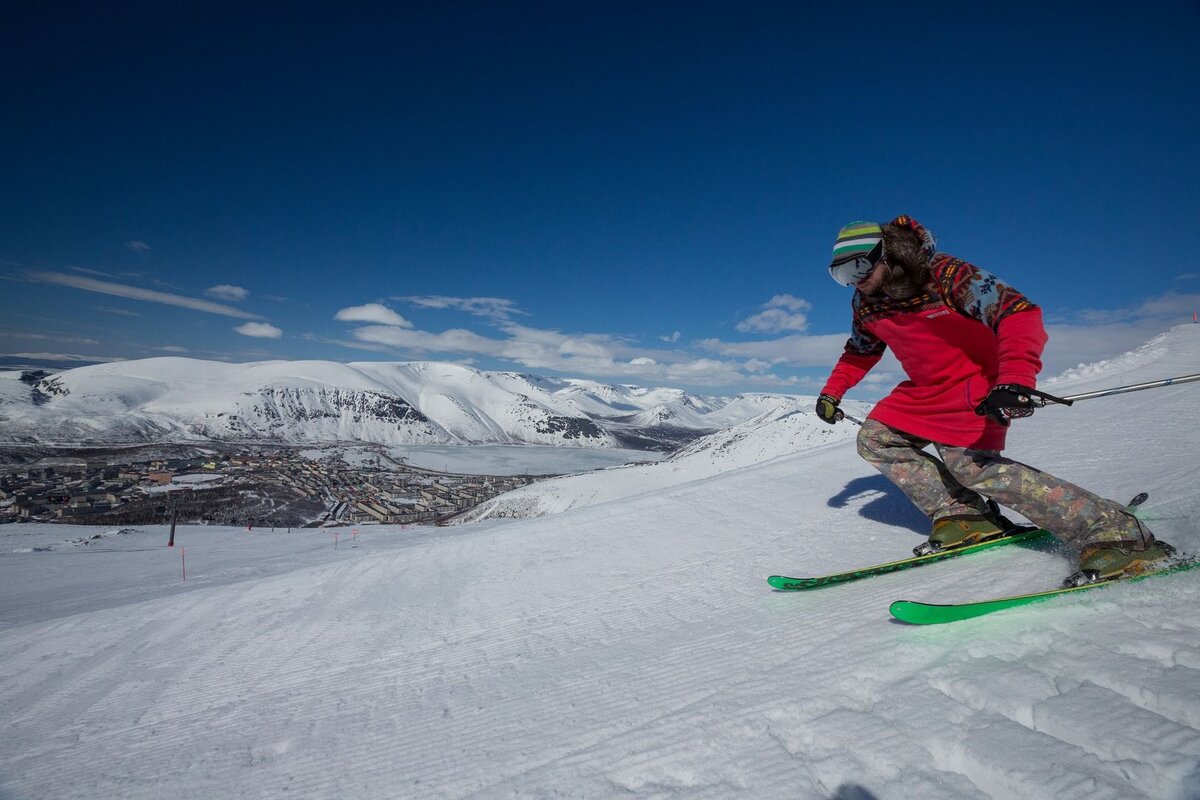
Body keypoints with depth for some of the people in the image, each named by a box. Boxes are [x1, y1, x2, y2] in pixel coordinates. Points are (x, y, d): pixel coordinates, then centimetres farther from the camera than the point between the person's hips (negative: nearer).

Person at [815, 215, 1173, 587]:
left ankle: (1119, 536, -19)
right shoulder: (865, 303, -1)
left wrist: (1015, 378, -47)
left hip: (975, 384, -8)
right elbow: (860, 351, 18)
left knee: (972, 464, -25)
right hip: (925, 390, 8)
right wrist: (832, 390, 8)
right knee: (874, 438, 1)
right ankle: (964, 518, -4)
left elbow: (1017, 311, -32)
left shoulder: (945, 275, -23)